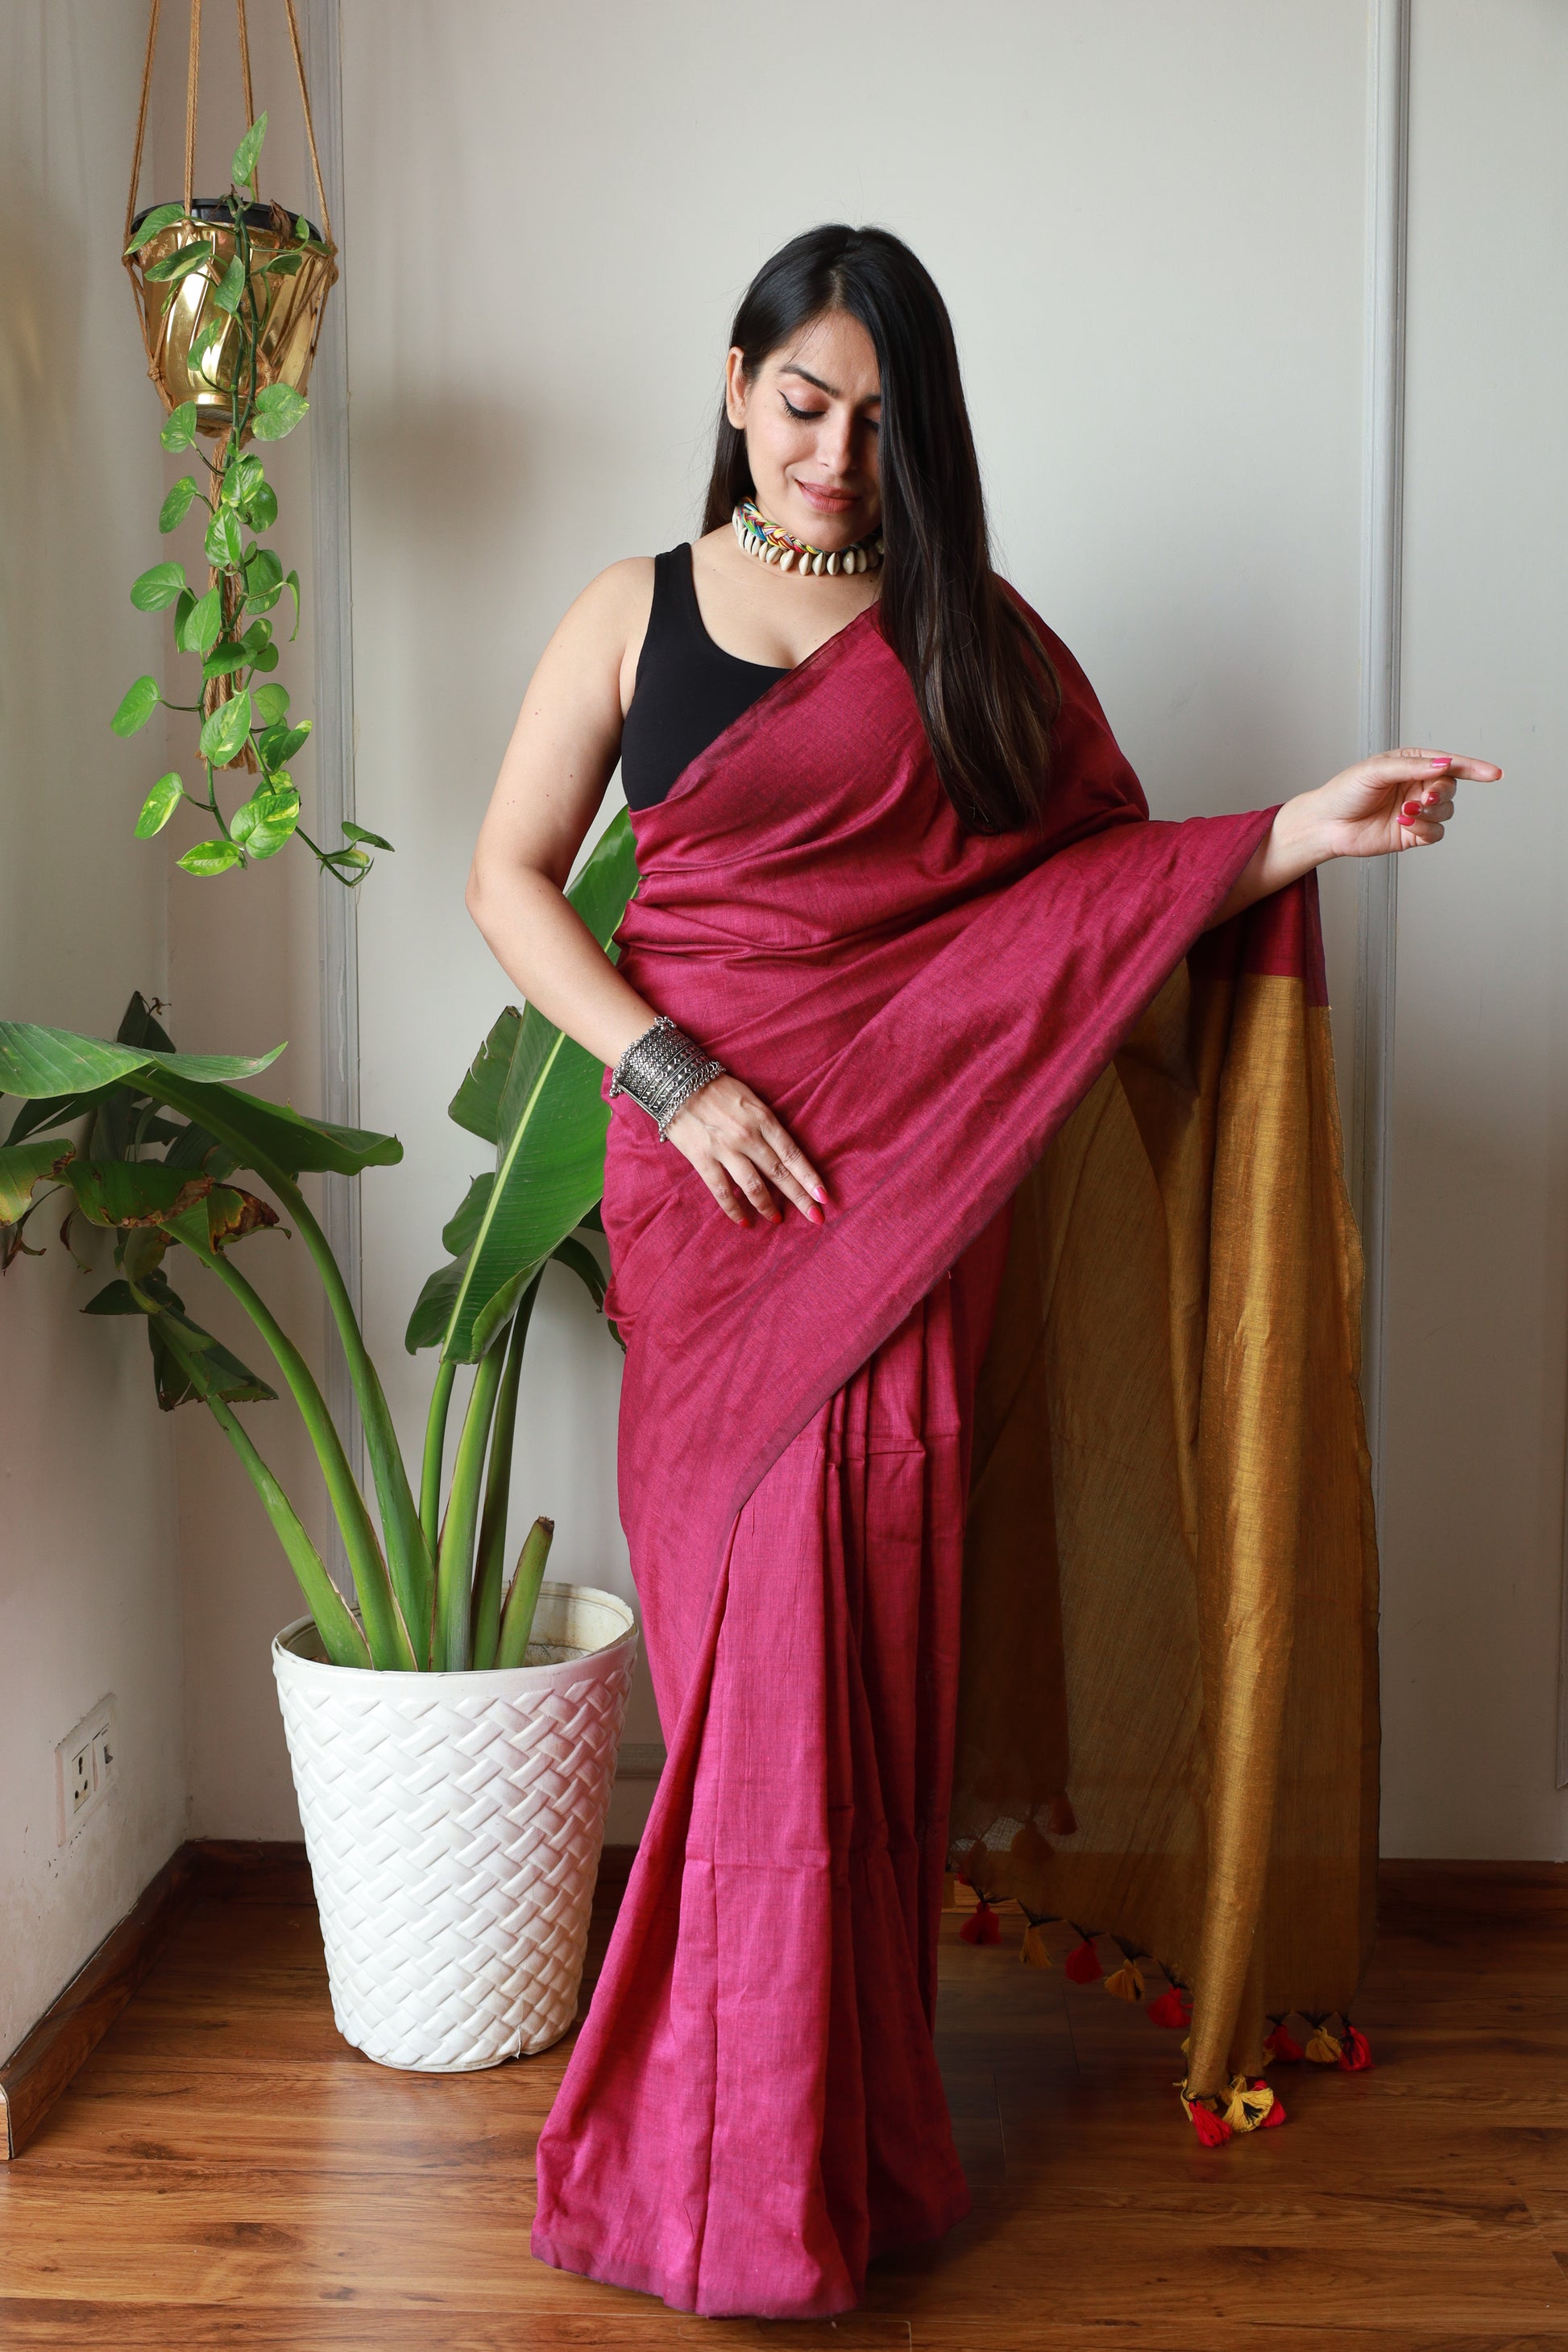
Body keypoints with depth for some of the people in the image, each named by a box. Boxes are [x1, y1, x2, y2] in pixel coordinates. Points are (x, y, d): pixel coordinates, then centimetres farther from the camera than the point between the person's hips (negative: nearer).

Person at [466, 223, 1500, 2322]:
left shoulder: (969, 633, 11)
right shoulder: (634, 614, 9)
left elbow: (1106, 871, 10)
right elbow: (510, 875, 5)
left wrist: (1306, 829, -6)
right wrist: (669, 1074, -7)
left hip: (910, 1180, 0)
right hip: (708, 1175, 0)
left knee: (853, 1636, 0)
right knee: (742, 1626, -1)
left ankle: (829, 2133, 17)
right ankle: (754, 2163, 15)